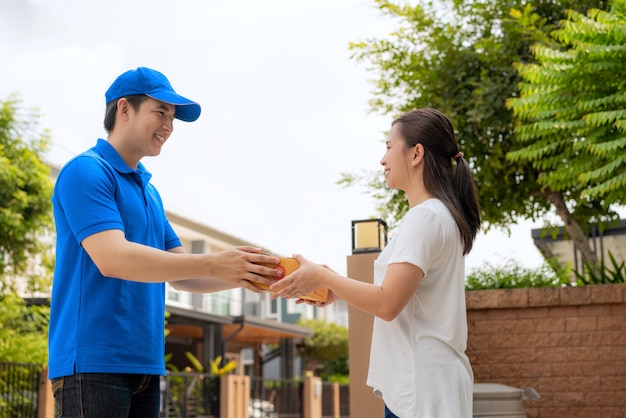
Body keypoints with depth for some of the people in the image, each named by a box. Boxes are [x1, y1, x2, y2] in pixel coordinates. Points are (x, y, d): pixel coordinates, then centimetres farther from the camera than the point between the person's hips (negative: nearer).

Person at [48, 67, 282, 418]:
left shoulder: (149, 192, 19)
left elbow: (181, 273, 17)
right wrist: (213, 264, -26)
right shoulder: (86, 171, -8)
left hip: (145, 364, 9)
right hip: (94, 360, -8)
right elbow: (111, 257, -22)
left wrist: (248, 276, 0)